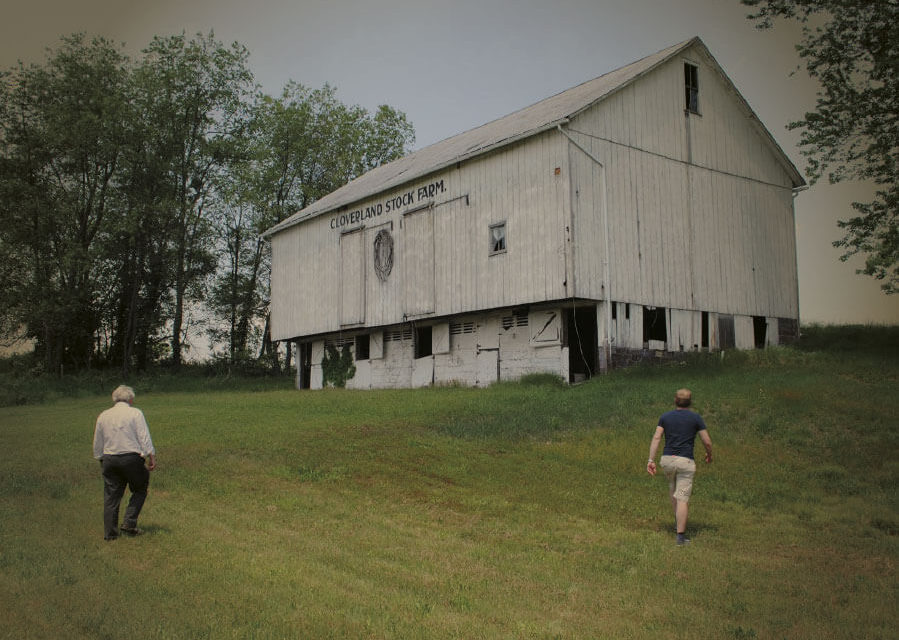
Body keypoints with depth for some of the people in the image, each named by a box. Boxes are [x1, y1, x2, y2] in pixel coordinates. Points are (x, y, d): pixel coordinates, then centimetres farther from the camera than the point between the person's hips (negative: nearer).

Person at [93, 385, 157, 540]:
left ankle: (110, 532, 12)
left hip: (109, 460, 4)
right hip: (132, 458, -4)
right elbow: (144, 438, -10)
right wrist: (151, 457, -8)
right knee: (140, 490, 13)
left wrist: (101, 460, 26)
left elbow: (97, 444, 17)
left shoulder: (103, 416, 11)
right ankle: (129, 523, 3)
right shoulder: (135, 413, -3)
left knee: (111, 496, 9)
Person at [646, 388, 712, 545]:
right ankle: (681, 535, -5)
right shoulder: (695, 418, -1)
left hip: (667, 459, 3)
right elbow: (707, 442, -1)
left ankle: (678, 522, 36)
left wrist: (651, 460, -6)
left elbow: (656, 438, -4)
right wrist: (709, 454, 20)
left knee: (673, 491, 28)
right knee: (682, 499, -3)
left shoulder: (665, 417, 5)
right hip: (685, 461, -3)